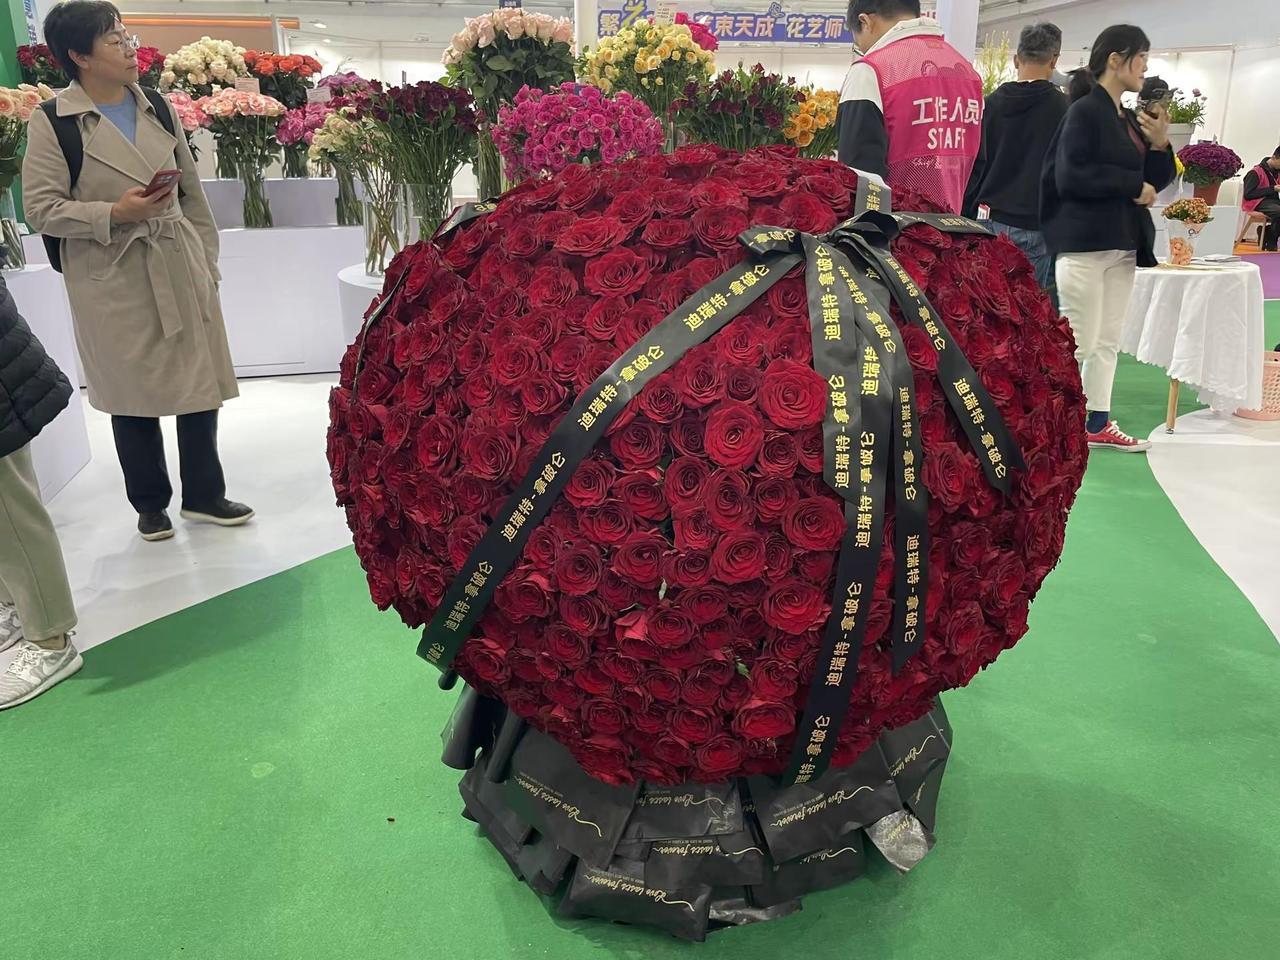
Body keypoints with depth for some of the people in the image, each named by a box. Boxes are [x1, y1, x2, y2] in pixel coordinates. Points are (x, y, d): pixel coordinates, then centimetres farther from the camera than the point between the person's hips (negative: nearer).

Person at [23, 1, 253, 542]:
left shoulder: (158, 109, 9)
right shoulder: (53, 122, -5)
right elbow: (41, 210, -7)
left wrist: (208, 260, 10)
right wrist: (114, 213, -19)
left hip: (181, 270, 4)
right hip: (114, 281, -4)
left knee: (201, 385, 6)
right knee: (134, 395, 6)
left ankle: (203, 495, 22)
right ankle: (150, 503, 24)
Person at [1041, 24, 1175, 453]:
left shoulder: (1130, 120, 15)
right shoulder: (1085, 111, -9)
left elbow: (1155, 180, 18)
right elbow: (1070, 176, -19)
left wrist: (1159, 144, 0)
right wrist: (1132, 185, -12)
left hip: (1123, 244, 9)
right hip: (1085, 242, -9)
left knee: (1108, 340, 11)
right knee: (1078, 341, -8)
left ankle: (1097, 424, 18)